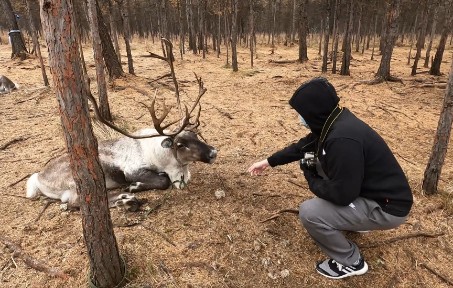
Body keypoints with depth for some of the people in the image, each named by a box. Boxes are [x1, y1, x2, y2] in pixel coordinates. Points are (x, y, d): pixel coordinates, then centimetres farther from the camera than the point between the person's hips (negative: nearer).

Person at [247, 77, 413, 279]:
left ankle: (350, 262, 7)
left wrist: (312, 181, -9)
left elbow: (342, 194, -28)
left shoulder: (343, 139, -34)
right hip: (368, 188, 9)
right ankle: (353, 221, 26)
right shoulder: (332, 121, -3)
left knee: (309, 213, -18)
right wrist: (269, 161, 17)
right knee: (317, 164, 15)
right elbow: (303, 146, 12)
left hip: (387, 206, -9)